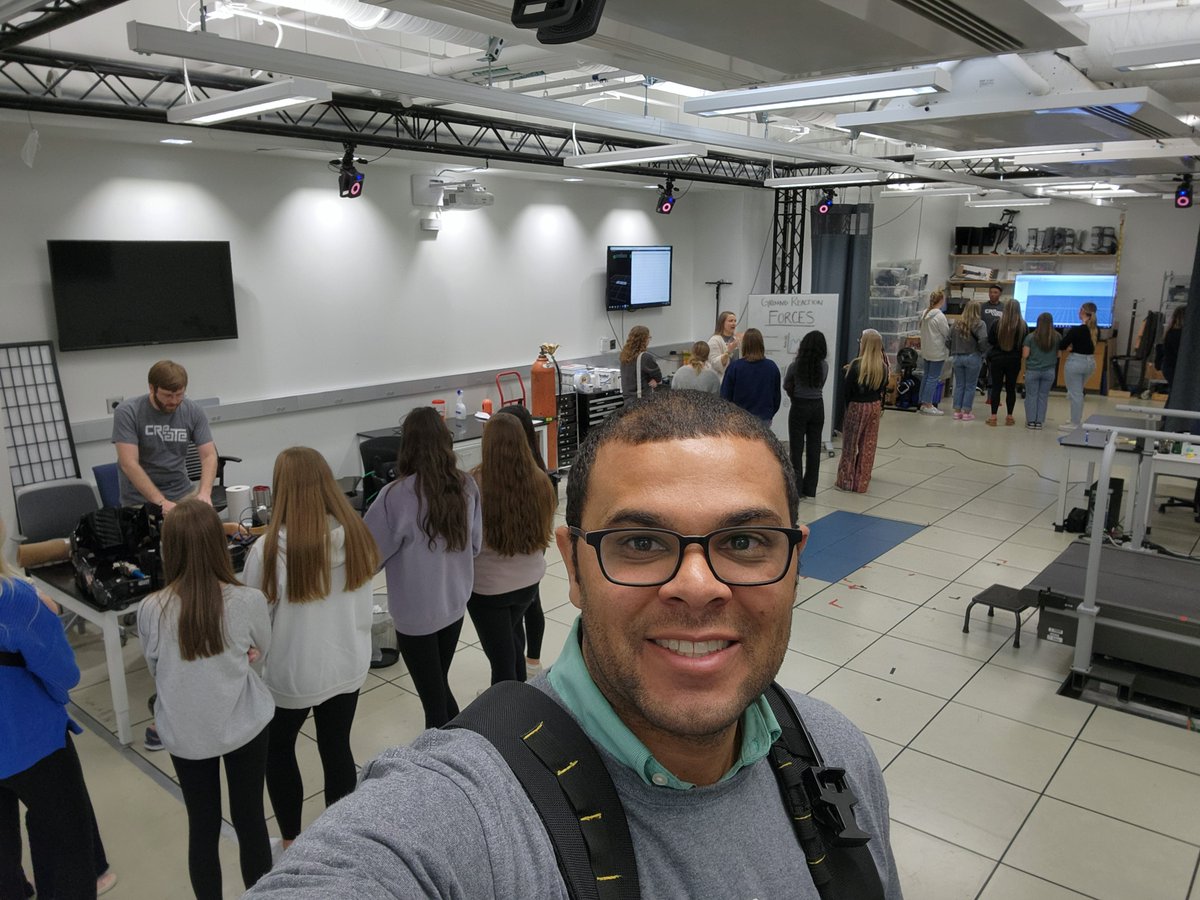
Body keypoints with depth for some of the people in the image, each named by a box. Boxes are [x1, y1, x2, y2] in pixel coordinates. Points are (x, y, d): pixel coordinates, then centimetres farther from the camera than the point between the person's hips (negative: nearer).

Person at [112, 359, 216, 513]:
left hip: (182, 492, 3)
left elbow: (209, 456, -5)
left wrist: (204, 493, -24)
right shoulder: (127, 412, -11)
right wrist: (162, 503, -26)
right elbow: (129, 464, -17)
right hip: (140, 499, -3)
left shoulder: (194, 412, -2)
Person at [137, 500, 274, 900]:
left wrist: (197, 672, 3)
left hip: (185, 733, 1)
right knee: (250, 819, 16)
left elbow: (156, 670, 1)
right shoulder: (249, 601, -20)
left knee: (203, 827, 17)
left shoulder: (151, 610, -16)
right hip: (243, 726, -1)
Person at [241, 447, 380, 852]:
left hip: (293, 674, -3)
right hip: (348, 666, 3)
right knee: (337, 748, 19)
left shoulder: (269, 549, -24)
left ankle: (291, 842, 34)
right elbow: (365, 606, 1)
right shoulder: (355, 535, -12)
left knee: (278, 749, 22)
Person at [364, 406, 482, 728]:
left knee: (432, 695, 10)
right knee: (440, 685, 24)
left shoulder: (398, 495, -23)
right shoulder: (466, 485, -8)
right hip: (454, 604, 5)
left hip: (416, 613, -5)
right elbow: (476, 544, 3)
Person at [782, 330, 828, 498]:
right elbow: (820, 385, 7)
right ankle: (810, 489, 15)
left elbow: (786, 386, 1)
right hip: (817, 407, 3)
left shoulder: (796, 365, -13)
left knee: (796, 448, 3)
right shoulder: (824, 366, -4)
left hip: (799, 407, -3)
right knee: (814, 447, 9)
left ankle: (796, 488, 1)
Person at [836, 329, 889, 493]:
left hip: (857, 406, -4)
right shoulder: (882, 366, -3)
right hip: (875, 406, 4)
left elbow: (848, 389, -13)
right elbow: (883, 388, 4)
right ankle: (862, 483, 16)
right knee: (868, 446, 10)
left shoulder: (856, 365, -17)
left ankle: (846, 481, 13)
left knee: (850, 445, 8)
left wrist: (846, 406, -3)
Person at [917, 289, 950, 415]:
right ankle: (928, 406, 1)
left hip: (926, 351, 8)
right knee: (933, 378, -3)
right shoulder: (939, 316, -18)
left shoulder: (925, 314, 7)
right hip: (937, 352, -8)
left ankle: (923, 403, 20)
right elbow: (947, 334, -12)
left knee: (926, 376, 15)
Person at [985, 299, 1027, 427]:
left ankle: (993, 416, 3)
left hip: (997, 359, -1)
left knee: (996, 387, 5)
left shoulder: (997, 323, -11)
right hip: (1014, 360, 1)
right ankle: (1009, 416, 16)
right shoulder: (1022, 325, -8)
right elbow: (1025, 343, 0)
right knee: (1011, 388, 11)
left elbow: (990, 340, -3)